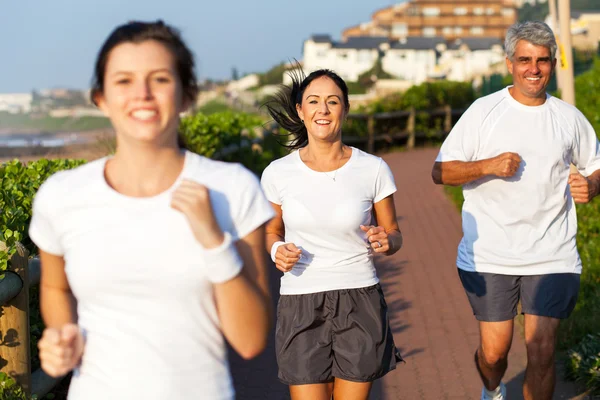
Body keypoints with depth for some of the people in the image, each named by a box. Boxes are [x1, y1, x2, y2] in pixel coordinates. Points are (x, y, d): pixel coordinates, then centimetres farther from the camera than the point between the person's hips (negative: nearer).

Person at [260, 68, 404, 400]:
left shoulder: (373, 169, -4)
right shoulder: (278, 173, -2)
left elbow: (394, 235, 6)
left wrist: (386, 242, -17)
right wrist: (277, 251, -9)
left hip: (359, 302, 0)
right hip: (300, 307, 0)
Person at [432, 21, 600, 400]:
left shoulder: (569, 117, 6)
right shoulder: (484, 111, -1)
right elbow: (440, 171, -2)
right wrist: (488, 166, -18)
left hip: (551, 257, 1)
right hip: (489, 255, -1)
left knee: (541, 352, -4)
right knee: (494, 351, 5)